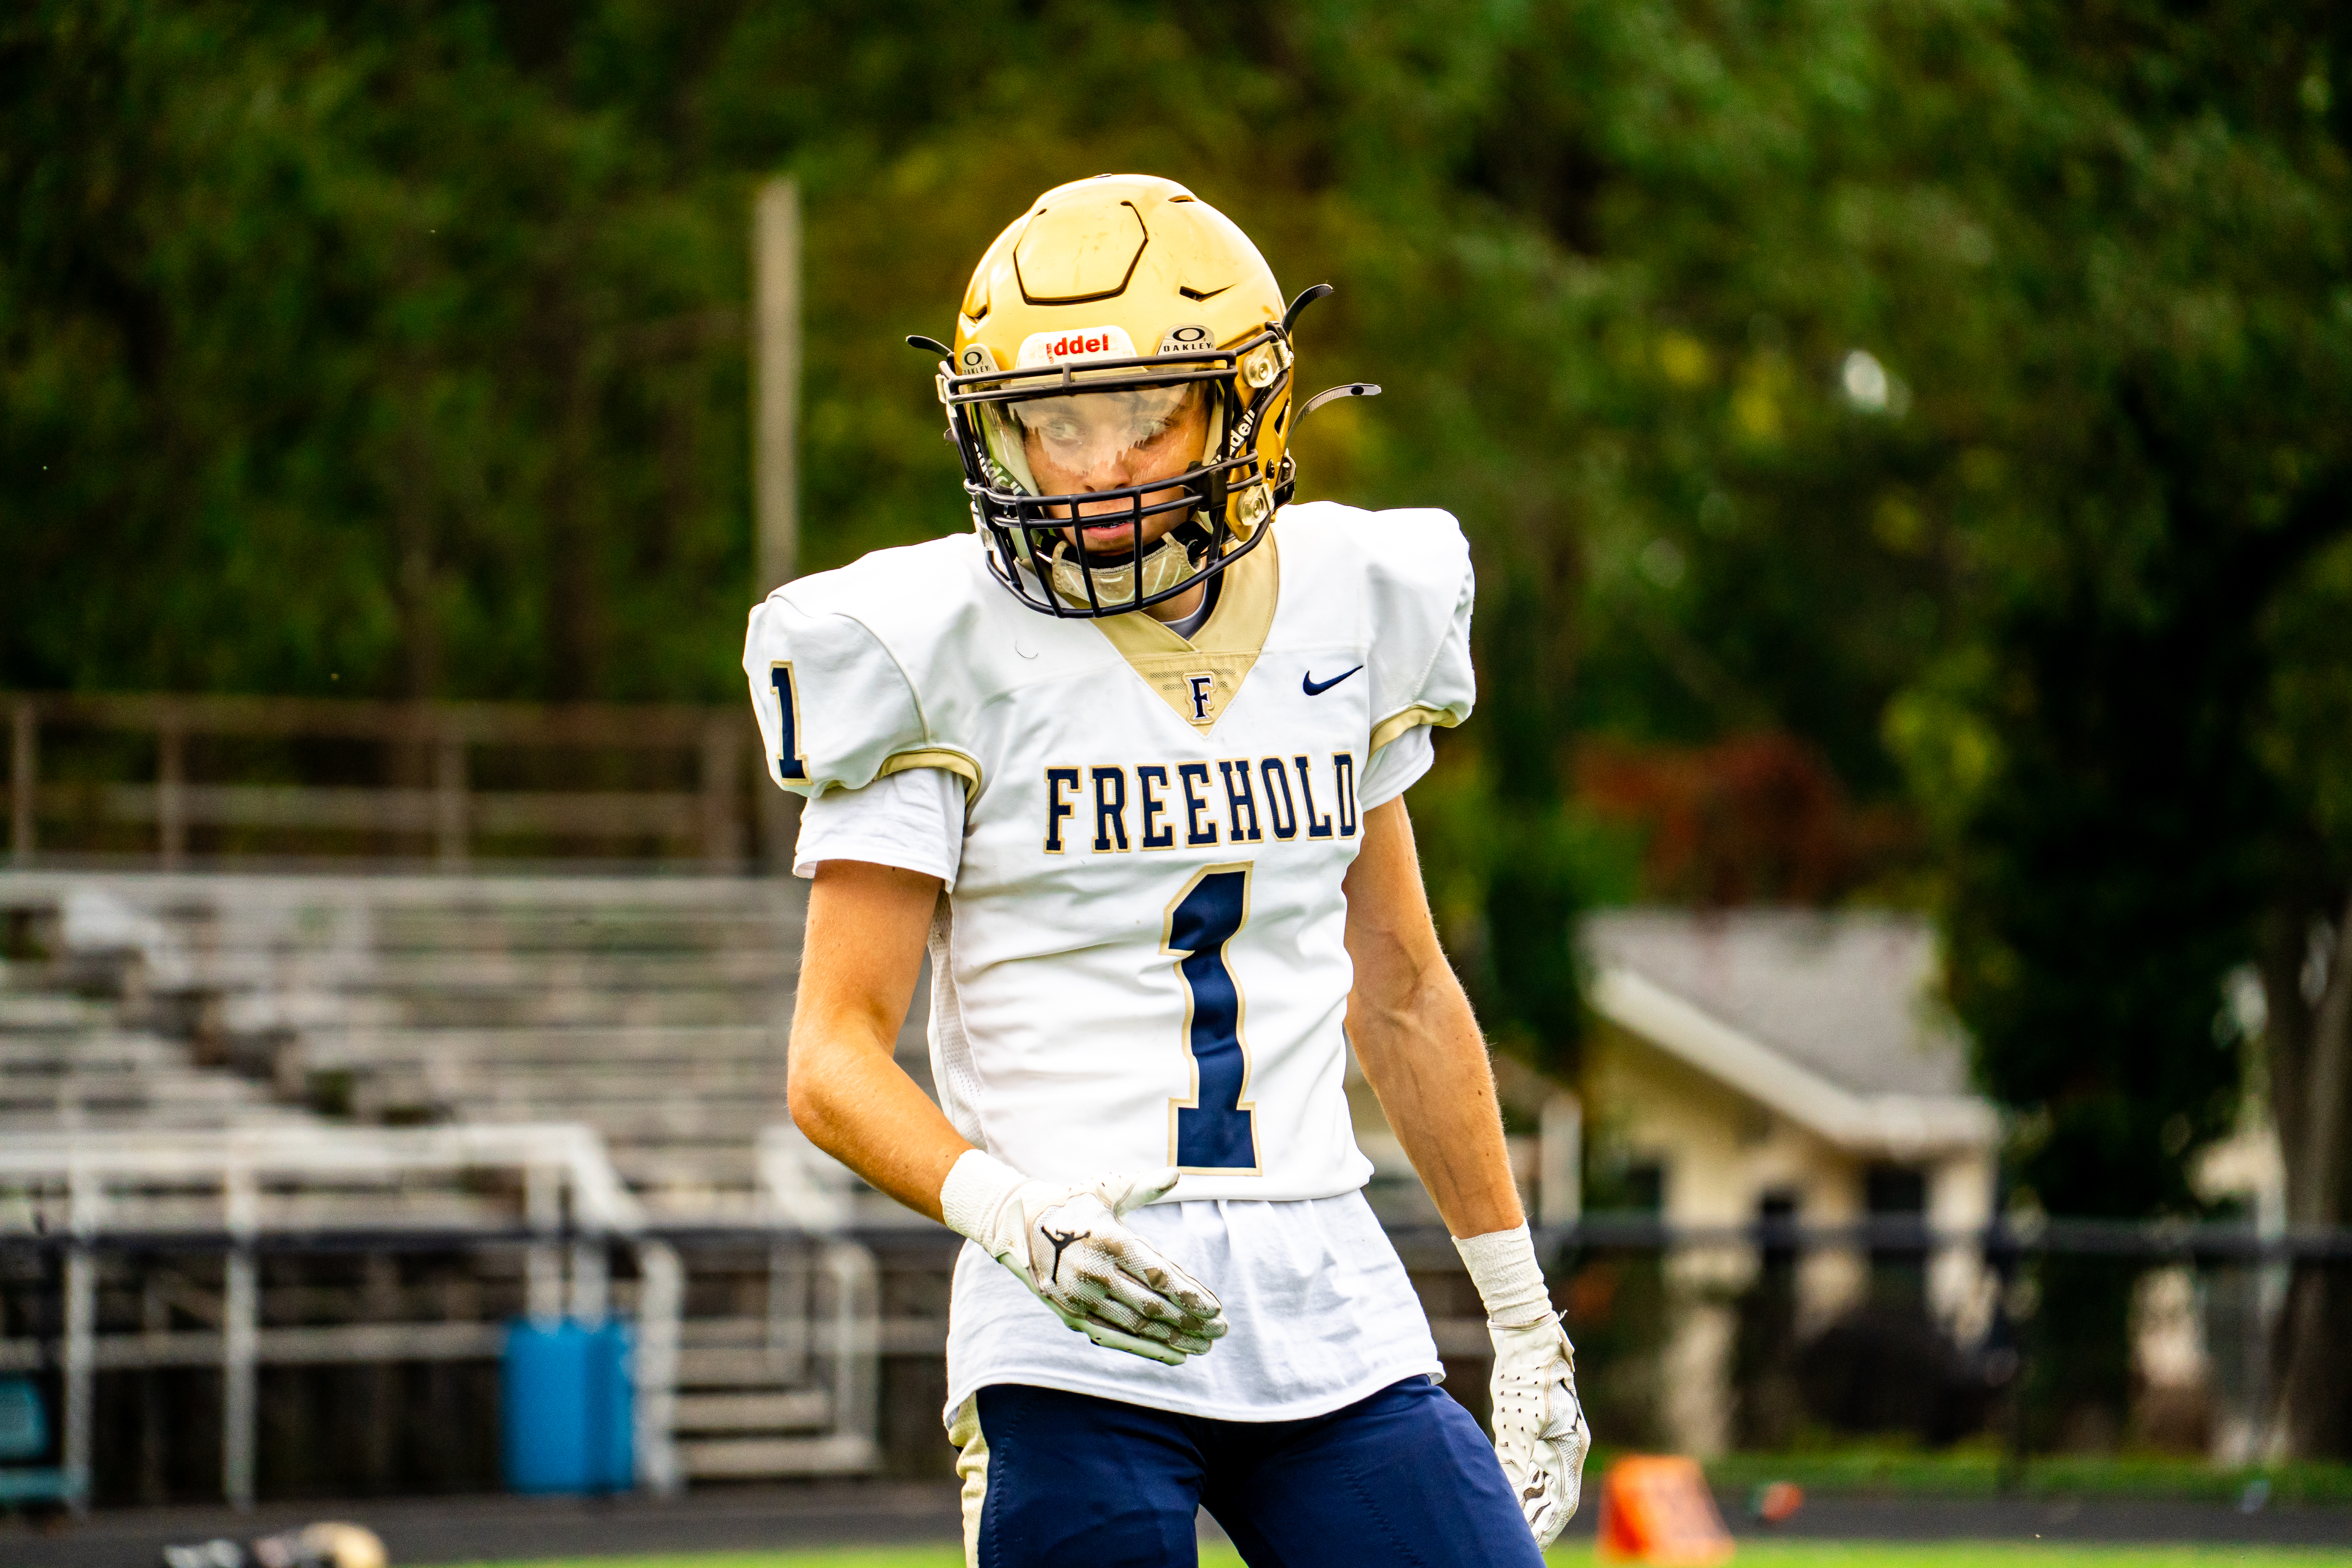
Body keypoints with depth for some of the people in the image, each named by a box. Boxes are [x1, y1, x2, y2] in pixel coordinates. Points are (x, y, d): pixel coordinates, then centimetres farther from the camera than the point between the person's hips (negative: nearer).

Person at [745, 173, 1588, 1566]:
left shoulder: (1343, 606, 9)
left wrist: (1524, 1312, 22)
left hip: (1332, 1309, 4)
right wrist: (1012, 1214, -25)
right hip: (1080, 1343, -4)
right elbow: (835, 1060, -6)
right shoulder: (941, 656, -5)